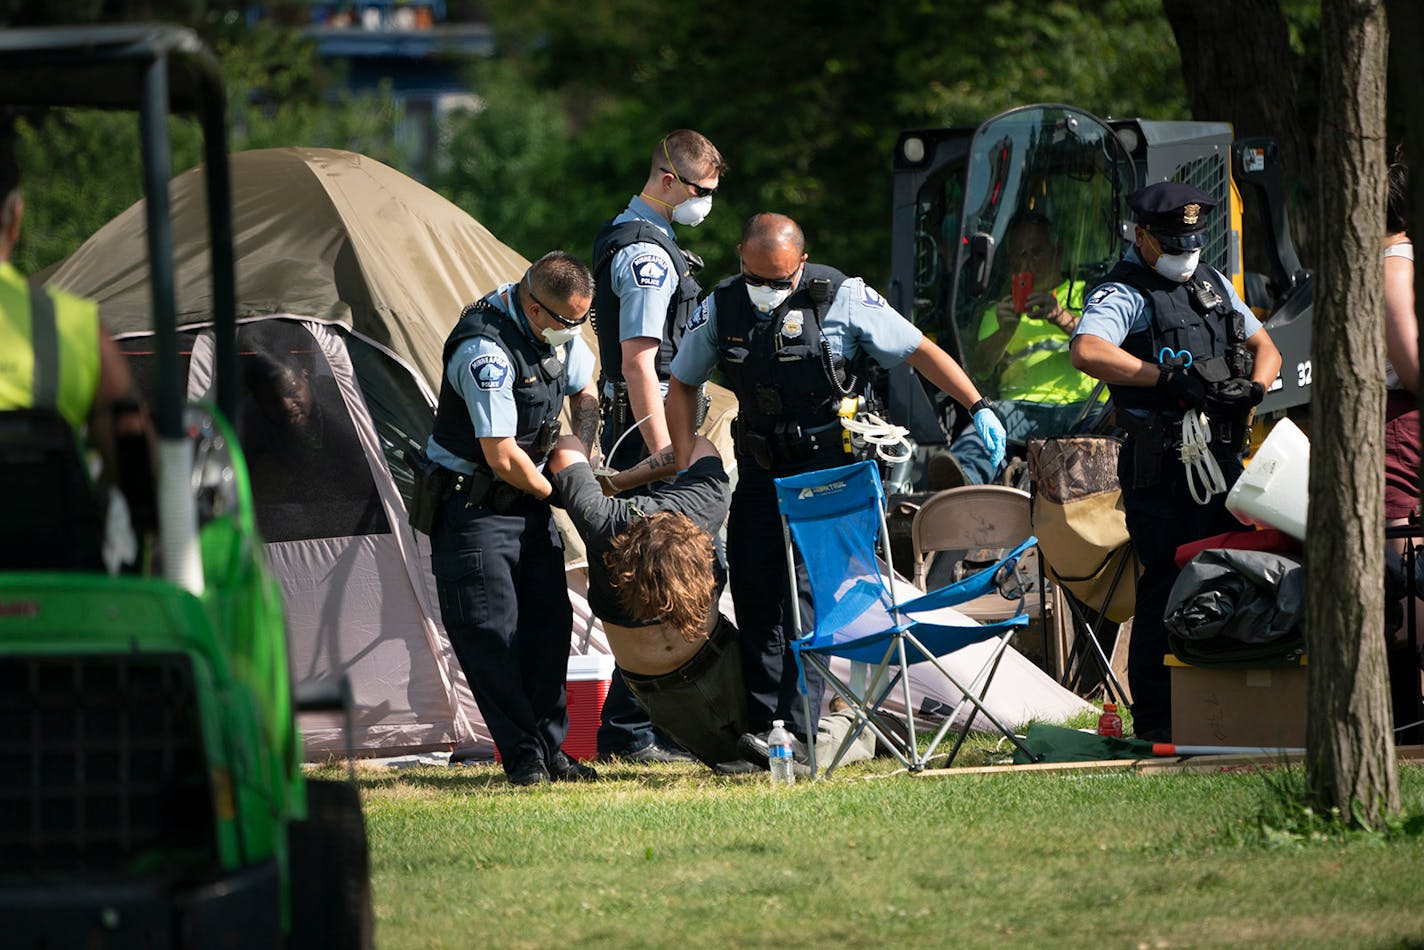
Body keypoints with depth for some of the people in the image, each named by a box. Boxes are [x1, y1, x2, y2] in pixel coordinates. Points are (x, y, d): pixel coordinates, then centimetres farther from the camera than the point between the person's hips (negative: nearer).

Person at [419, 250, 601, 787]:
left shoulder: (559, 326, -3)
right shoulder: (486, 352, -30)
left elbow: (584, 393, 17)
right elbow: (503, 458, -26)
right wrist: (561, 493, -10)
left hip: (528, 498, 8)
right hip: (472, 505, -8)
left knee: (548, 622, 4)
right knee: (491, 633, -11)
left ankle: (549, 748, 12)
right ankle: (524, 757, -7)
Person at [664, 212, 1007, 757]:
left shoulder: (843, 300, -9)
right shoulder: (721, 309, 1)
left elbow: (921, 352, -3)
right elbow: (683, 385, 14)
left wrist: (978, 406, -11)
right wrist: (685, 467, 6)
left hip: (830, 470, -4)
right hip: (761, 470, 4)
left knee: (809, 591, -16)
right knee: (753, 594, 0)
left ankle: (795, 727, -21)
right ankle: (762, 725, 8)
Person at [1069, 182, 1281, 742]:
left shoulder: (1214, 285, 20)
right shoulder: (1124, 294, -4)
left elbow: (1265, 348, 25)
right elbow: (1087, 351, -23)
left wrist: (1253, 389, 2)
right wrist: (1168, 377, -25)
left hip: (1224, 457, 7)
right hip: (1162, 467, -7)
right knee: (1167, 588, -7)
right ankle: (1155, 720, -3)